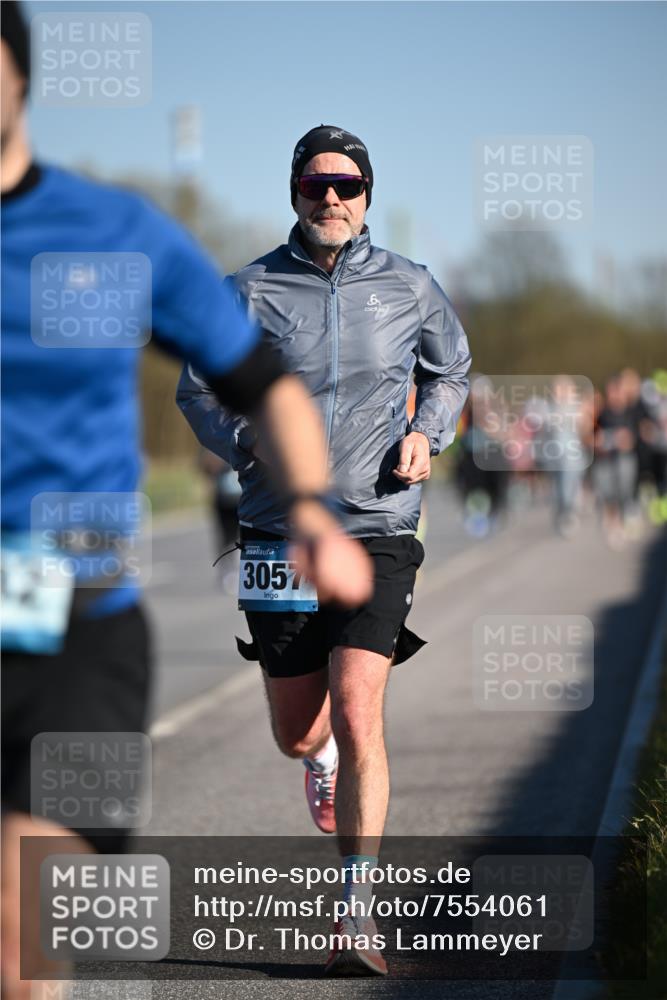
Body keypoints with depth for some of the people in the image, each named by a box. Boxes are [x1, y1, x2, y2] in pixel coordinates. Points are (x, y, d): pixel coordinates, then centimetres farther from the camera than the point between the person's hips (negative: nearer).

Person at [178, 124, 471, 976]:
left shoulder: (409, 288, 3)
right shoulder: (249, 291, -1)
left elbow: (450, 370, 21)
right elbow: (197, 388, 9)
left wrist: (427, 433, 1)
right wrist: (251, 445, -10)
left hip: (377, 531, -1)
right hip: (280, 534, 1)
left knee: (357, 718, -17)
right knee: (296, 735, 13)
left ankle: (358, 914, -12)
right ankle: (325, 760, 53)